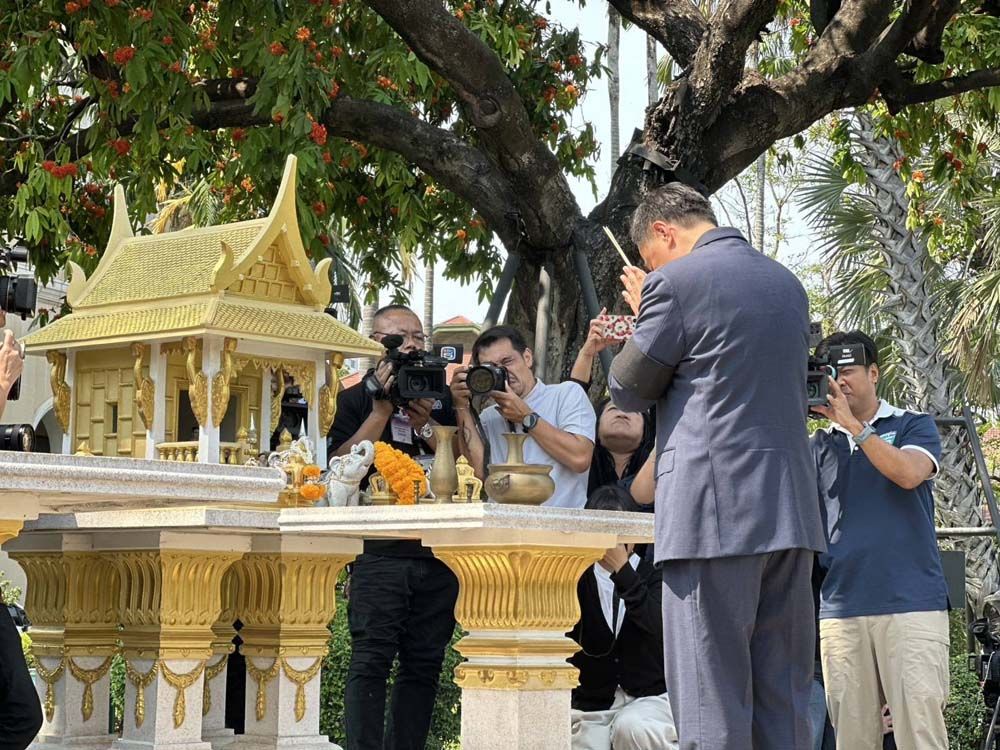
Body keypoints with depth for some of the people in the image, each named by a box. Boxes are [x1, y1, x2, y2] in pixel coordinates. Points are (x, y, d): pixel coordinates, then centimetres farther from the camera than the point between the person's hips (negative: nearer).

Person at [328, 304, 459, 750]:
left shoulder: (441, 399, 18)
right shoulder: (357, 399, 9)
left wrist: (425, 425, -6)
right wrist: (382, 411, -9)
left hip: (438, 552, 4)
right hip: (380, 550, -4)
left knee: (424, 663, 3)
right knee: (371, 660, -10)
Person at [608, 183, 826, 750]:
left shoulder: (677, 282, -6)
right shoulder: (787, 283, 17)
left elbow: (629, 391, 2)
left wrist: (643, 315, 17)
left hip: (717, 512, -7)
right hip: (793, 513, 7)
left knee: (713, 702, -5)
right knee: (785, 699, 9)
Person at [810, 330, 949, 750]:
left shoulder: (914, 426, 11)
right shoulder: (821, 444, 19)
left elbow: (909, 473, -10)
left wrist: (852, 424, -11)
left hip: (911, 604, -3)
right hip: (840, 609, 3)